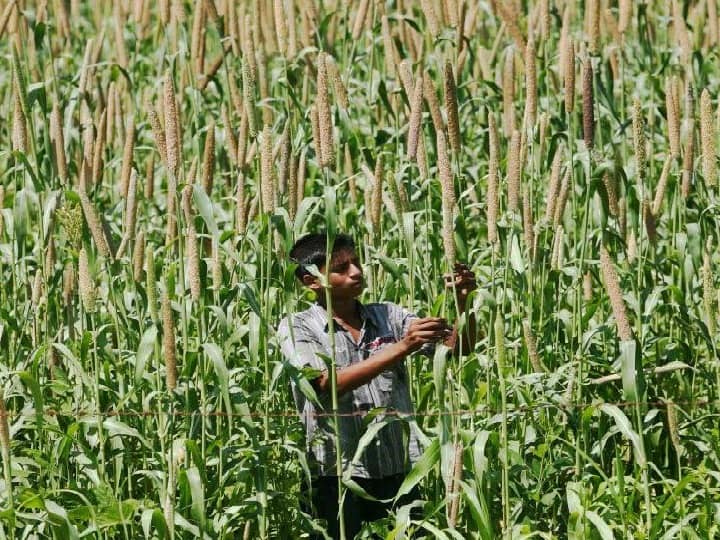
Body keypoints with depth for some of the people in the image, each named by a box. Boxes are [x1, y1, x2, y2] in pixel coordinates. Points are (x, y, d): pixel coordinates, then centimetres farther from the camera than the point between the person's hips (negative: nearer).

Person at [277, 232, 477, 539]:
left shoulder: (388, 317, 11)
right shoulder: (296, 328, -1)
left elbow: (459, 346, 6)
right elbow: (330, 383, -17)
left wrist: (462, 302, -14)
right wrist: (402, 348, -23)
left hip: (399, 470, 3)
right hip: (339, 475, -3)